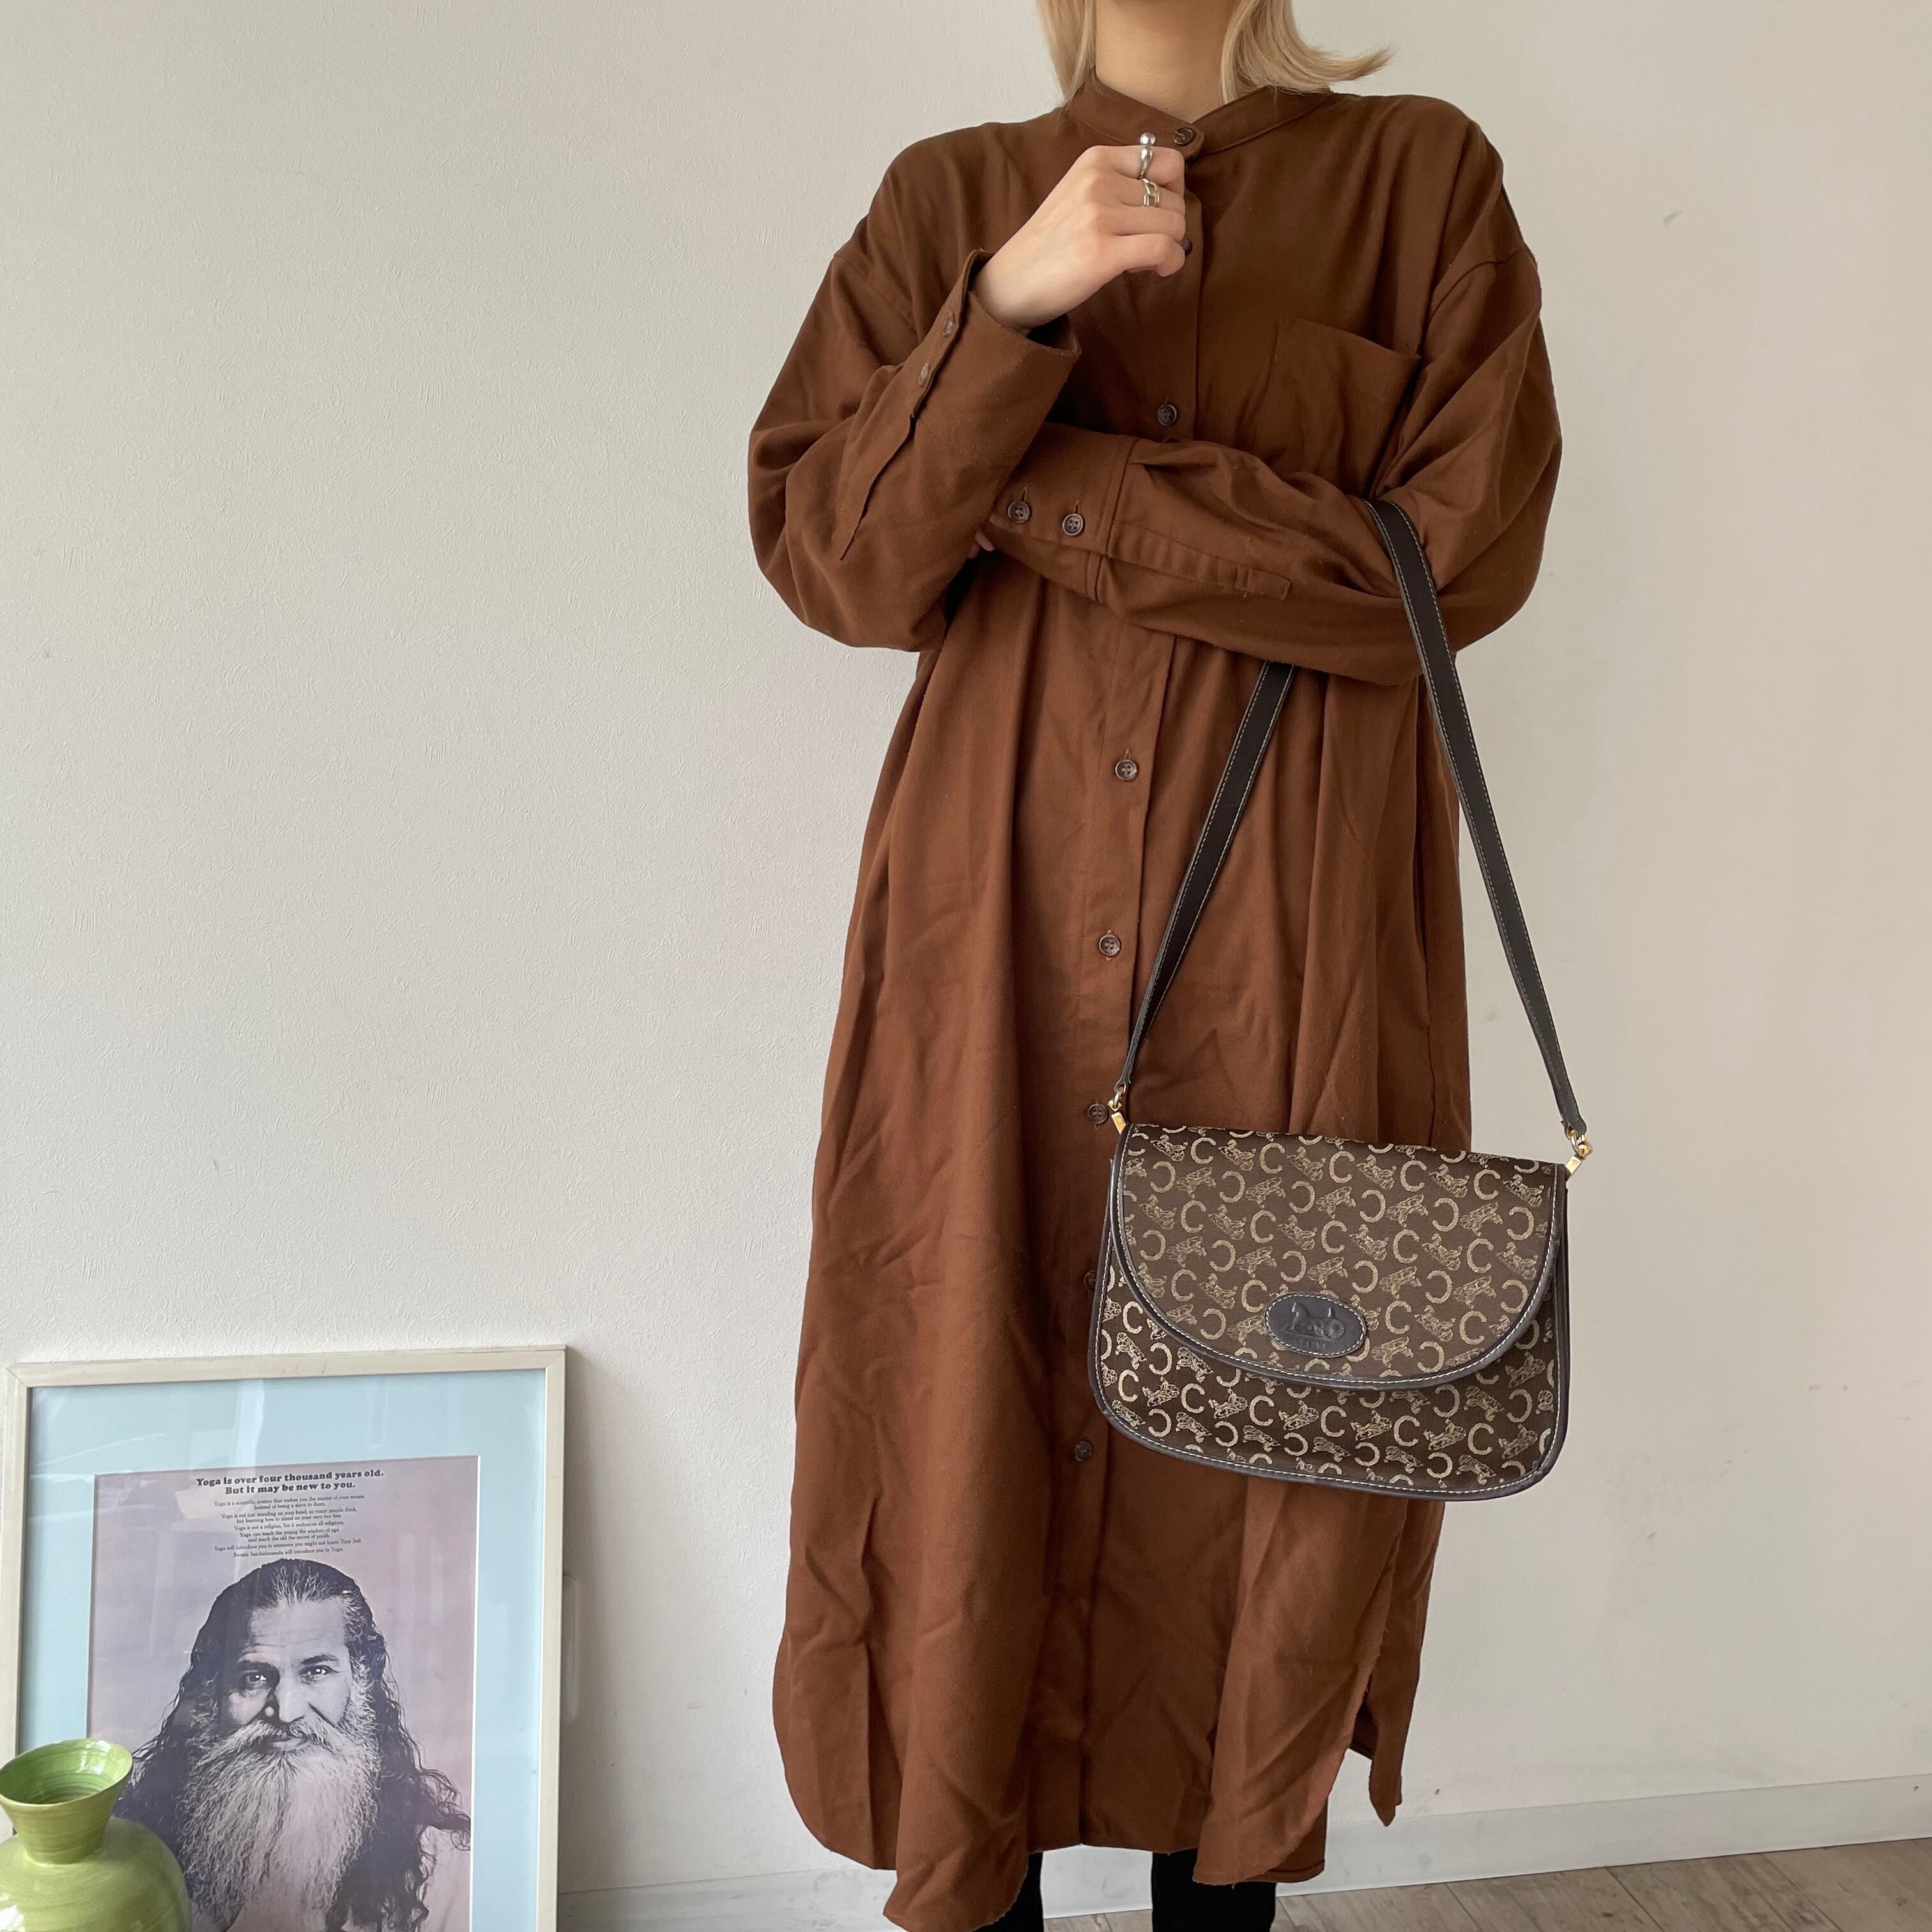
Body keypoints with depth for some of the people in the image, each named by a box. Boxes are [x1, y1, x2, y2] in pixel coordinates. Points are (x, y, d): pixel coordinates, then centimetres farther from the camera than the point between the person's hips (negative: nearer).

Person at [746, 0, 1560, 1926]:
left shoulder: (1421, 177, 7)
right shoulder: (951, 198, 11)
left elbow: (1458, 551, -7)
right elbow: (829, 556, 1)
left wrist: (1049, 489, -7)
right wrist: (1015, 310, -14)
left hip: (1301, 926, 0)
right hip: (1001, 916, 1)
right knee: (968, 1407, 4)